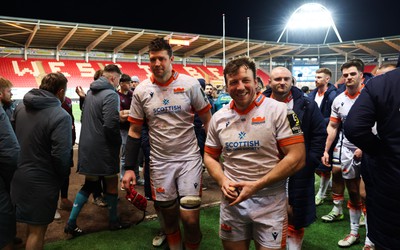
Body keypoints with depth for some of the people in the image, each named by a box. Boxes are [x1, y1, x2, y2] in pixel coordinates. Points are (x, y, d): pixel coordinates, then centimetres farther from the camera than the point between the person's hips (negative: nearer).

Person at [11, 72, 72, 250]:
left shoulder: (20, 107, 2)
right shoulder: (61, 116, -21)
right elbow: (61, 155, -23)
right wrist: (63, 176, -5)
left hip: (18, 176, 7)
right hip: (41, 181, -7)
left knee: (32, 223, 26)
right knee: (37, 230, 10)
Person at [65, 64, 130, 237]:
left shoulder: (90, 92, 10)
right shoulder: (111, 94, -17)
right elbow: (110, 125, -24)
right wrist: (118, 143, -7)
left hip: (87, 146, 8)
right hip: (103, 148, -8)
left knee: (89, 183, 17)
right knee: (112, 183, 10)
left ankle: (71, 222, 17)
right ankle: (114, 221, 24)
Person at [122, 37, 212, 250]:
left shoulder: (190, 84, -5)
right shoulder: (141, 91, 0)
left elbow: (207, 121, 2)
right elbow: (134, 132, 5)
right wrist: (129, 168, 1)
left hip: (189, 158, -2)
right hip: (160, 161, 2)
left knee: (190, 217, -4)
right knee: (169, 215, 13)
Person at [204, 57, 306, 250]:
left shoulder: (278, 110, -10)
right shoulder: (218, 117, 3)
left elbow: (297, 158, -14)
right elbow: (210, 157, 12)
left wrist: (256, 185, -19)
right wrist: (223, 181, -8)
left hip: (269, 201, -3)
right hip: (232, 200, 4)